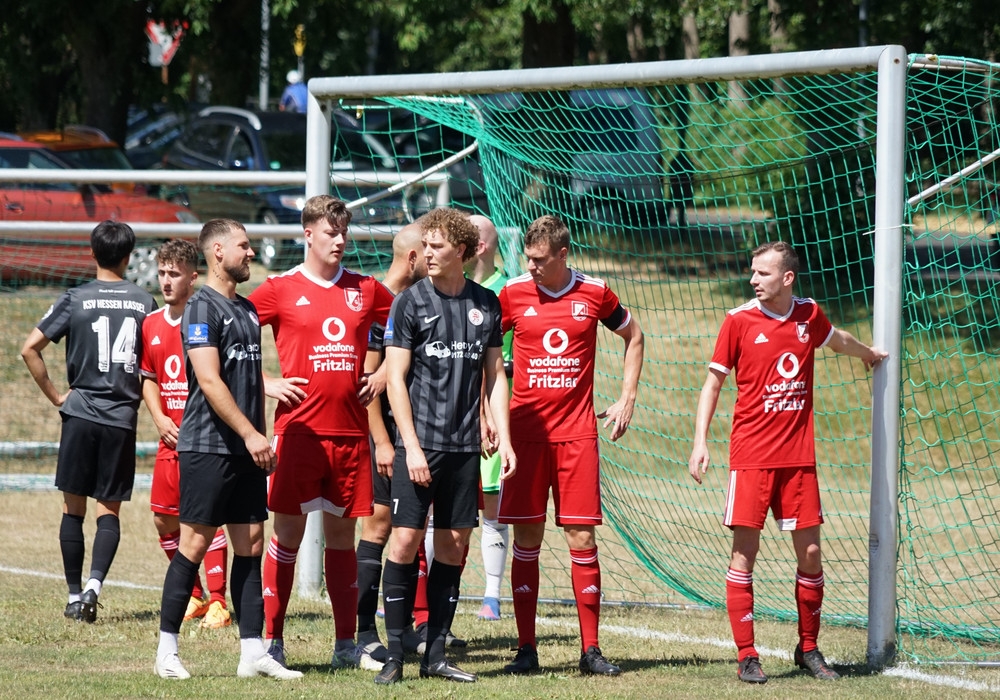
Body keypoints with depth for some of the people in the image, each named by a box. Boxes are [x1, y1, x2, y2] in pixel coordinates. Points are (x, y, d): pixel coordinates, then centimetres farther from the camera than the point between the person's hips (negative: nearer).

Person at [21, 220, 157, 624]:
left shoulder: (75, 300, -2)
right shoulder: (145, 303, 3)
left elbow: (29, 350, -6)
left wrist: (54, 394, 3)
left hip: (81, 412, -1)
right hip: (123, 419, 1)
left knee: (73, 508, 8)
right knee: (109, 510, 4)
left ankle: (75, 597, 8)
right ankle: (93, 586, -17)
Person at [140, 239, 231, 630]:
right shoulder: (152, 326, 10)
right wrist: (160, 419, 4)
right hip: (172, 438, 7)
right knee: (165, 521, 8)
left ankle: (217, 602, -6)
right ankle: (194, 597, 22)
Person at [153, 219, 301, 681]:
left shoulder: (247, 309, 16)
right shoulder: (203, 307, -10)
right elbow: (209, 381, -17)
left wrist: (260, 436, 16)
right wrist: (250, 434, -18)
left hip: (246, 450, 8)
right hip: (208, 447, -8)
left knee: (251, 542, 5)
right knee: (195, 543, -5)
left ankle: (253, 653, 6)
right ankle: (167, 651, 1)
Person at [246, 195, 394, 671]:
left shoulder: (365, 290, 9)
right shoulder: (281, 289, -1)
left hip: (351, 432, 3)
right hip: (299, 429, -3)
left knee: (342, 534, 8)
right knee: (289, 533, -3)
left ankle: (346, 645, 12)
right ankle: (271, 641, 1)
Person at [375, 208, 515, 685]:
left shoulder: (485, 304, 9)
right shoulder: (411, 302, -2)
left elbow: (495, 376, 15)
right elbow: (395, 378, -4)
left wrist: (503, 438, 6)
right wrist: (411, 446, -11)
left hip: (465, 445, 4)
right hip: (420, 444, -4)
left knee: (454, 545, 5)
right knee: (405, 541, -8)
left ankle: (435, 654, 11)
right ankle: (394, 654, -2)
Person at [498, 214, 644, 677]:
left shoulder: (594, 294, 2)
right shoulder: (513, 294, 0)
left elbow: (633, 337, 19)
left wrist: (626, 400, 12)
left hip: (577, 432, 0)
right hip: (526, 431, 0)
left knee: (582, 538, -2)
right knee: (527, 538, 0)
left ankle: (590, 649, 4)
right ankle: (526, 649, 5)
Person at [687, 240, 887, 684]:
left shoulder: (809, 316, 6)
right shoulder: (739, 321, -3)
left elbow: (836, 340, 30)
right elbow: (713, 383, 2)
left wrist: (869, 353, 50)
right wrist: (700, 443, -6)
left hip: (798, 456, 3)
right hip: (751, 455, -3)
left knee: (810, 552, 3)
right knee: (744, 552, -6)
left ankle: (808, 649, 17)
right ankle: (746, 657, -1)